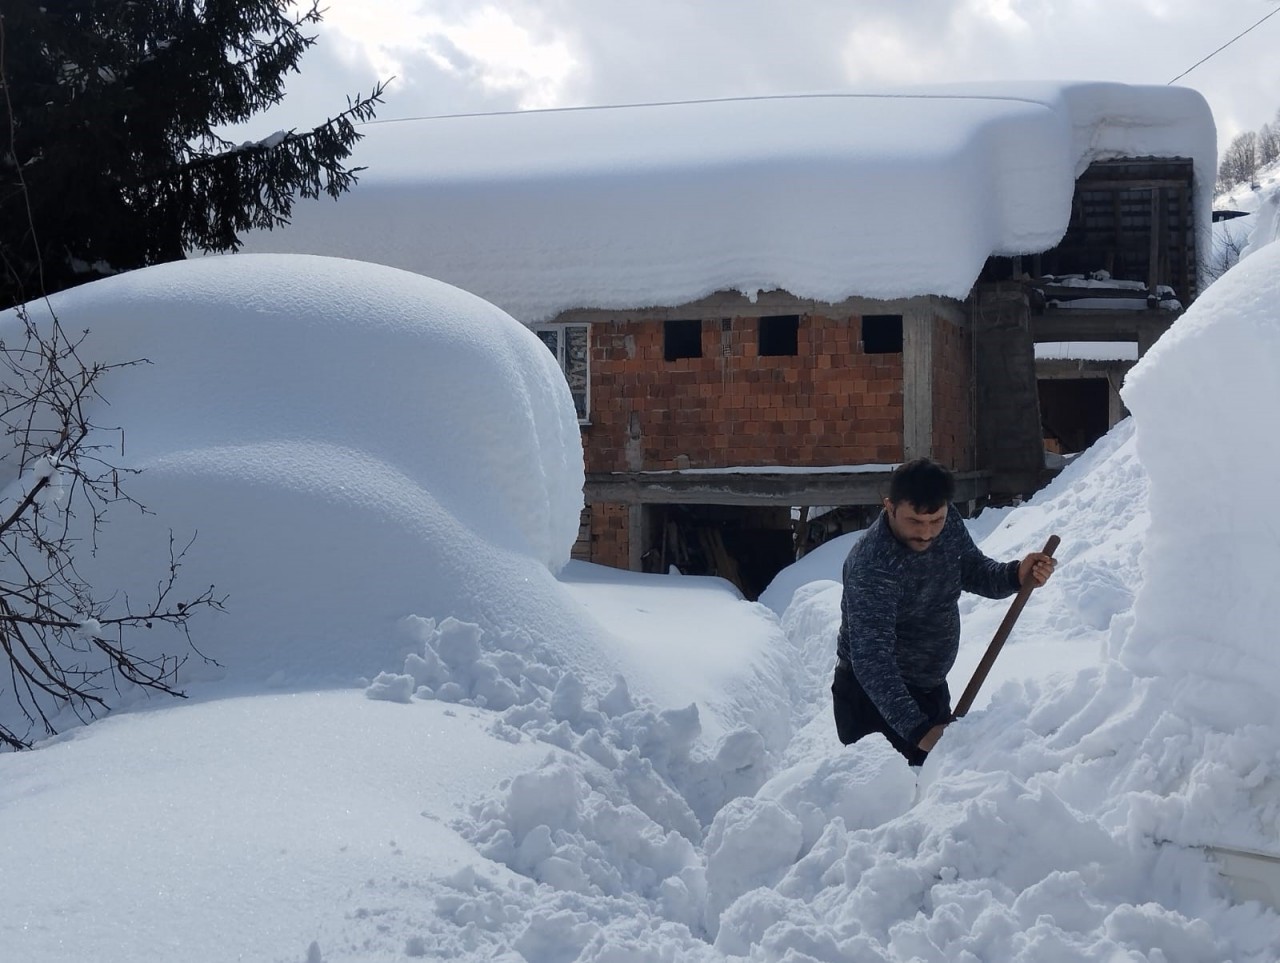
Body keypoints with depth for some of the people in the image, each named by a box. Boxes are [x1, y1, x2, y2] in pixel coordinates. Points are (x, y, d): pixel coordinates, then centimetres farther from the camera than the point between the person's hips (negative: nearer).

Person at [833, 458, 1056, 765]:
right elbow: (871, 661, -36)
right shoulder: (872, 566, -31)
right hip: (875, 695, -8)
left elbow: (973, 572, 9)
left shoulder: (947, 522, -8)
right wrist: (917, 730, -44)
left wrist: (1016, 575, -14)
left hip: (931, 688, 8)